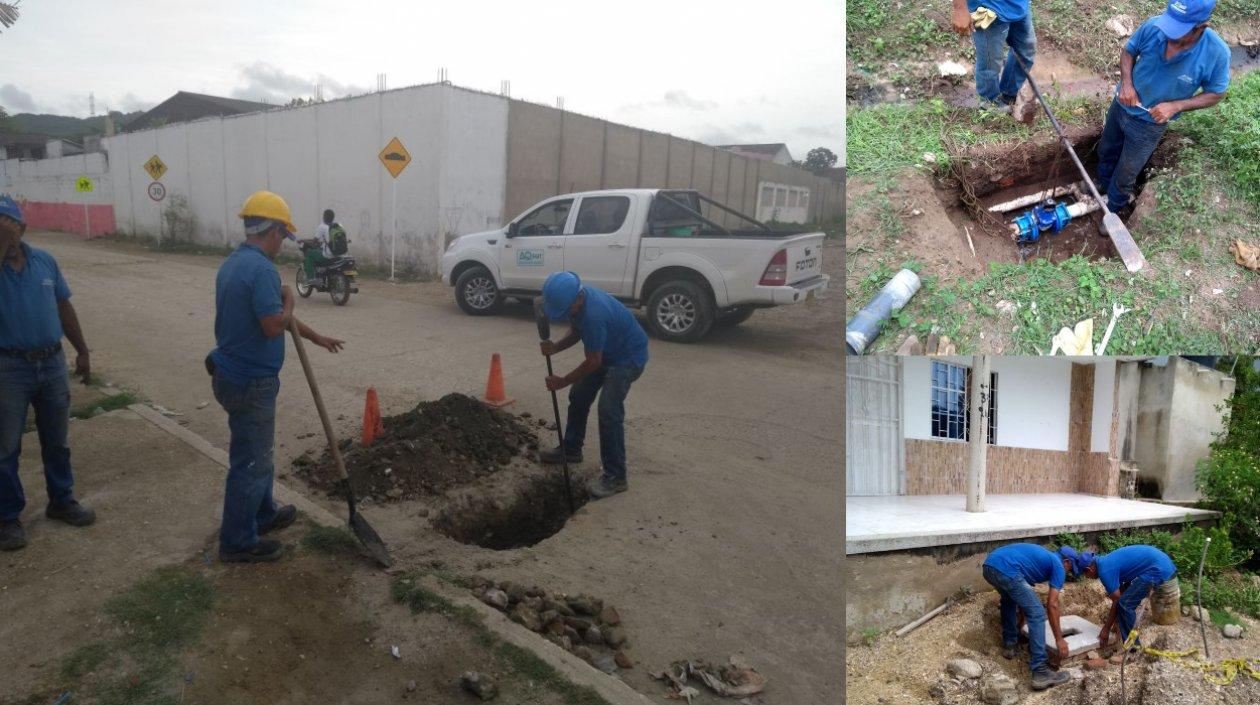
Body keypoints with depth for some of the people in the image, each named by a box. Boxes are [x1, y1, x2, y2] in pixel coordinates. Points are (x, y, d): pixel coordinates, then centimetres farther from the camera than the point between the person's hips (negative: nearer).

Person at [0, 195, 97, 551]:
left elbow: (64, 307, 10)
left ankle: (61, 501, 33)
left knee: (57, 441, 17)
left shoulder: (45, 260, 2)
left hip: (52, 363, 4)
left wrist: (82, 350, 12)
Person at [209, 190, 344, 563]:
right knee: (250, 461, 2)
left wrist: (317, 337, 25)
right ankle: (238, 542, 14)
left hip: (233, 374, 10)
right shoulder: (261, 269, -23)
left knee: (257, 451, 24)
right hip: (250, 383, -10)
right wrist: (289, 299, -8)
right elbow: (275, 325, -27)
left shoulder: (232, 263, 11)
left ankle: (263, 514, 40)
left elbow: (271, 314, 19)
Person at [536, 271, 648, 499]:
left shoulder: (593, 315, -37)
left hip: (629, 355, -9)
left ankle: (616, 477, -11)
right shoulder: (577, 299, -10)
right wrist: (555, 347, -14)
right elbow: (576, 332, 6)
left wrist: (563, 381, -16)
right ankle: (571, 449, 34)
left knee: (608, 411, -18)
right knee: (578, 397, 15)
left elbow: (593, 362, -27)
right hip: (607, 352, 9)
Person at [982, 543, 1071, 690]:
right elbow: (1052, 604, 9)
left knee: (1009, 599, 36)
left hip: (989, 565, 8)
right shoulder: (1058, 565, 17)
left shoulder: (1041, 555, 39)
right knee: (1037, 614, 1)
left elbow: (1021, 594, 45)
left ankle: (1008, 645, 37)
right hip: (1007, 570, -8)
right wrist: (1059, 639, 15)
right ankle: (1040, 672, -2)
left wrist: (1021, 621, 53)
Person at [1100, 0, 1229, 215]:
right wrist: (1126, 82, -21)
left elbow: (1215, 94, -11)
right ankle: (1103, 185, 57)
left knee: (1125, 175, 13)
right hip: (1121, 105, 3)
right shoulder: (1153, 26, -25)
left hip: (1149, 123, -2)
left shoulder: (1217, 54, -28)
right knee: (1106, 151, 27)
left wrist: (1174, 106, -24)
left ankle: (1111, 210, 40)